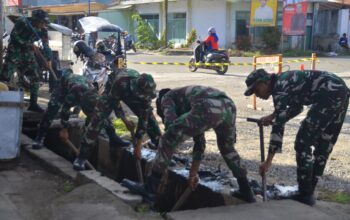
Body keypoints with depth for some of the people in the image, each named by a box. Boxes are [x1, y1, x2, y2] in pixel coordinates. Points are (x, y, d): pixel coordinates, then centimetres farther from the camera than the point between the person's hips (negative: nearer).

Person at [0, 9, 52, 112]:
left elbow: (46, 44, 0)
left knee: (35, 78, 0)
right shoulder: (22, 22, -18)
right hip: (15, 50, -5)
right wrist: (29, 44, -20)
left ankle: (33, 104, 9)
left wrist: (48, 59, -6)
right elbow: (14, 35, -16)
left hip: (28, 52, 5)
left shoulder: (42, 30, -5)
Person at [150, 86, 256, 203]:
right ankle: (246, 191, 39)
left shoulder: (166, 97, 27)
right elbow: (200, 142, 44)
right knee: (227, 148, 35)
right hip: (228, 106, 8)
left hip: (207, 109, -7)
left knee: (168, 140, 10)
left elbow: (170, 122, 6)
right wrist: (193, 173, 47)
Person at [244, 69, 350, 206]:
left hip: (330, 96, -10)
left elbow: (278, 126, -16)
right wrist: (273, 116, 14)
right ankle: (308, 192, 24)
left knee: (303, 144, -4)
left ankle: (305, 196, 1)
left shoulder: (279, 88, -12)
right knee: (324, 144, 15)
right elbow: (297, 107, 29)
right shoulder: (282, 82, 16)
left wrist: (268, 161, -15)